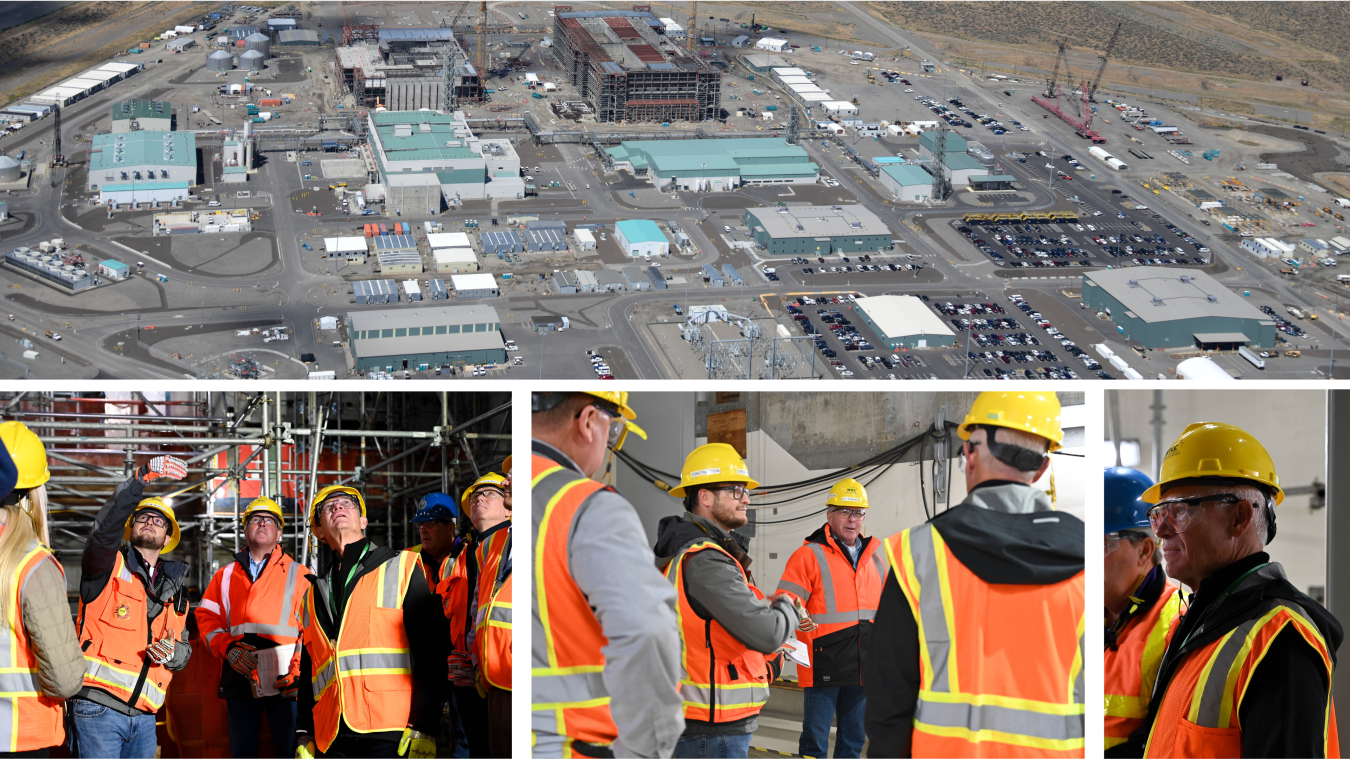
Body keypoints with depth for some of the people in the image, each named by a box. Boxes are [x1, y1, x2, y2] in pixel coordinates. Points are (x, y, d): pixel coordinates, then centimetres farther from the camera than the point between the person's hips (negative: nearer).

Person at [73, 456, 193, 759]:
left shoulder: (175, 592, 20)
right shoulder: (109, 567, 4)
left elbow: (184, 649, 24)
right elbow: (105, 528, -18)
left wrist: (173, 654, -3)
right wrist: (141, 477, -30)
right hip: (99, 707, -6)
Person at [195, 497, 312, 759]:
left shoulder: (298, 574, 11)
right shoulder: (226, 575, 20)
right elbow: (207, 618, 13)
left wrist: (296, 667, -11)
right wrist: (229, 649, -5)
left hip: (283, 677, -3)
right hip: (239, 676, 3)